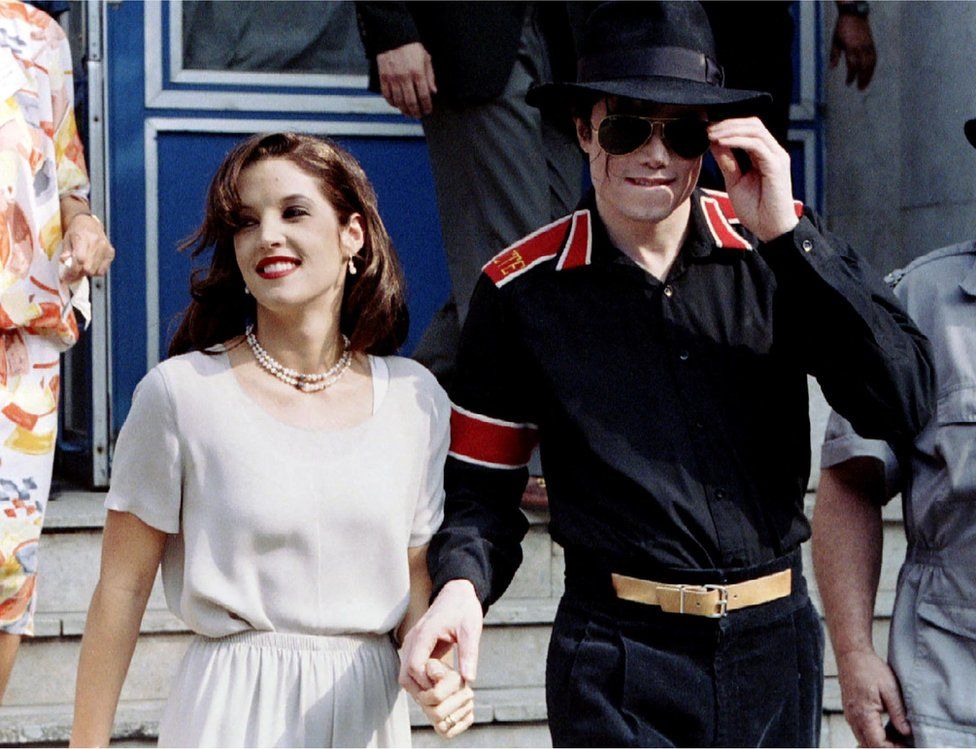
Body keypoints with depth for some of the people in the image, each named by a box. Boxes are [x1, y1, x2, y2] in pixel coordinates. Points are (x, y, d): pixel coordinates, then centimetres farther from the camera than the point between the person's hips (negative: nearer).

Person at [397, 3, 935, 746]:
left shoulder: (778, 250, 1)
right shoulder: (523, 290, -2)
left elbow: (904, 405, -10)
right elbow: (481, 486, 3)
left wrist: (787, 233, -13)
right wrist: (461, 586, -18)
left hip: (778, 648, 2)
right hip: (619, 656, -2)